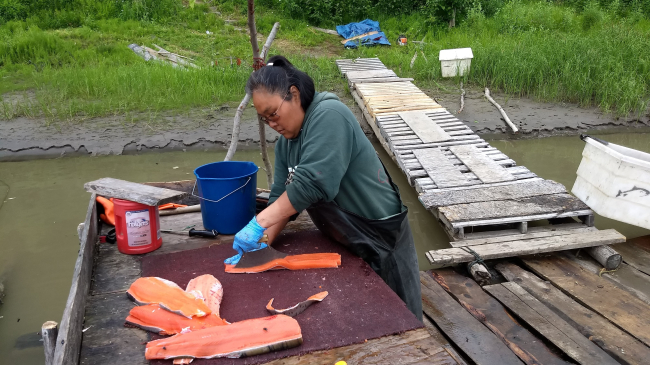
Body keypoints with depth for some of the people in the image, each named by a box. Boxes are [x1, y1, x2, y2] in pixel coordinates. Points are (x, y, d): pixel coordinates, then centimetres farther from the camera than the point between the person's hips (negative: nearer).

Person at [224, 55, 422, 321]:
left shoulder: (328, 115, -21)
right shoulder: (285, 142, 6)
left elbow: (311, 183, -31)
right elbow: (281, 197, 2)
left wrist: (258, 224, -29)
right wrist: (261, 242, -12)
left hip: (379, 235, -8)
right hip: (341, 240, 8)